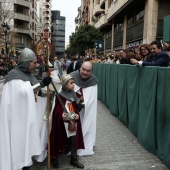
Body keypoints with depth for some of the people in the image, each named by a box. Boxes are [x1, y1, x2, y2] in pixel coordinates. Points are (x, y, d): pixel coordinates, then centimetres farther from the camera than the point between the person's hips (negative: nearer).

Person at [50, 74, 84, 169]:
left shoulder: (73, 94, 5)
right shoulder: (60, 96, -12)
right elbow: (57, 110, -11)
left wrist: (77, 114, -5)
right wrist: (61, 115, -29)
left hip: (73, 122, 5)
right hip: (62, 123, -5)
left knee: (74, 140, 9)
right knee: (59, 141, 9)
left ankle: (74, 159, 25)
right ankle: (54, 158, 30)